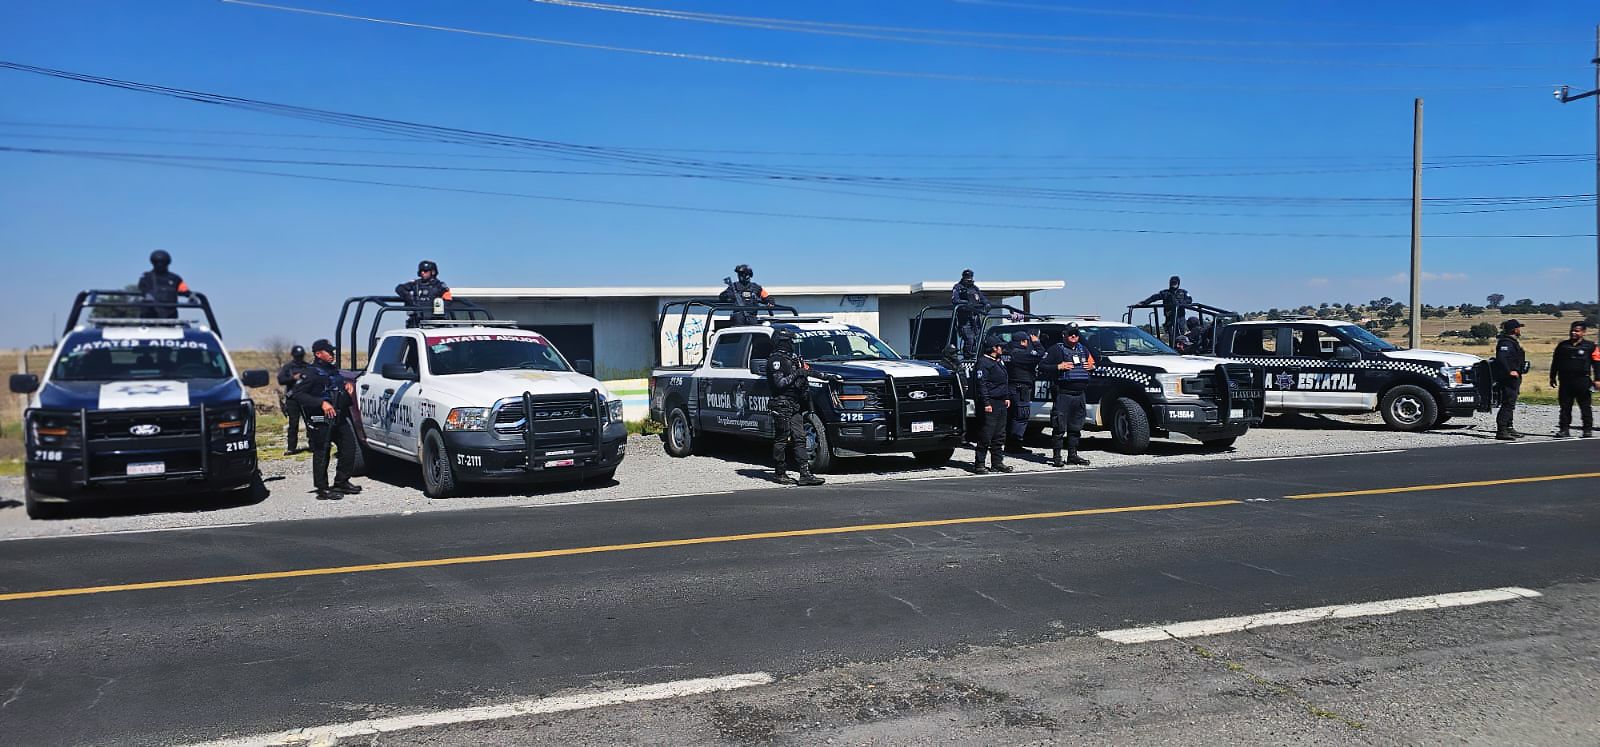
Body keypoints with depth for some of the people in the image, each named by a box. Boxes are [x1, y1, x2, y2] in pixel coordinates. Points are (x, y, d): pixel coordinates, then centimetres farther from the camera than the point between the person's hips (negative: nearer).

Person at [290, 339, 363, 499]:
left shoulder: (335, 370, 19)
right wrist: (321, 403, -24)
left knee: (349, 447, 8)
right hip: (321, 421, -8)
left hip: (340, 418, 8)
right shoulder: (312, 373, -7)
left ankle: (341, 483, 20)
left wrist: (348, 385, 10)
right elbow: (297, 394, -17)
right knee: (322, 454, -4)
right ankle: (323, 489, 1)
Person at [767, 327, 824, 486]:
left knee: (799, 439, 2)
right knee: (782, 440, -3)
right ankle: (780, 473, 5)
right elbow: (779, 383, -17)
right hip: (782, 405, -9)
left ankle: (805, 474, -2)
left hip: (795, 406, 9)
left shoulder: (792, 358, 19)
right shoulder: (776, 360, -9)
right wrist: (796, 374, -16)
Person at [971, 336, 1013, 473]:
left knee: (999, 436, 12)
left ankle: (997, 462, 18)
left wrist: (1007, 397, 20)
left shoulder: (998, 362, 20)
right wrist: (986, 403, -22)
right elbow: (981, 384, -17)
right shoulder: (983, 363, -11)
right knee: (986, 436, -8)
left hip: (1001, 403, 10)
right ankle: (979, 464, -4)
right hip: (990, 404, -10)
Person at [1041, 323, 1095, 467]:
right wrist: (1058, 367, -17)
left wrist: (1092, 367, 9)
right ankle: (1056, 457, -3)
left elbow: (1092, 362, 32)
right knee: (1060, 427, -7)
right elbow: (1042, 366, -4)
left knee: (1076, 427, 11)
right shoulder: (1057, 349, -1)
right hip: (1063, 394, -6)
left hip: (1080, 394, 6)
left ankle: (1072, 455, 18)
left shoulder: (1083, 349, 18)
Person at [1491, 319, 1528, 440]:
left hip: (1514, 378, 11)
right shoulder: (1506, 343, -15)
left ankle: (1509, 428, 25)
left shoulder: (1513, 342, 19)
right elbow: (1501, 358, -29)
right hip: (1508, 379, -11)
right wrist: (1509, 371, -28)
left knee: (1510, 404, 17)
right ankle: (1501, 431, -15)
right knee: (1507, 404, -13)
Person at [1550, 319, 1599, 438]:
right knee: (1565, 407, 4)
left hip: (1583, 382, -3)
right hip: (1565, 381, 3)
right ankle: (1564, 429, 8)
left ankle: (1588, 430, 8)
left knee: (1586, 407, 2)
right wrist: (1552, 377, 14)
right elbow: (1555, 362, 16)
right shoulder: (1562, 345, 10)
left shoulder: (1590, 346, 2)